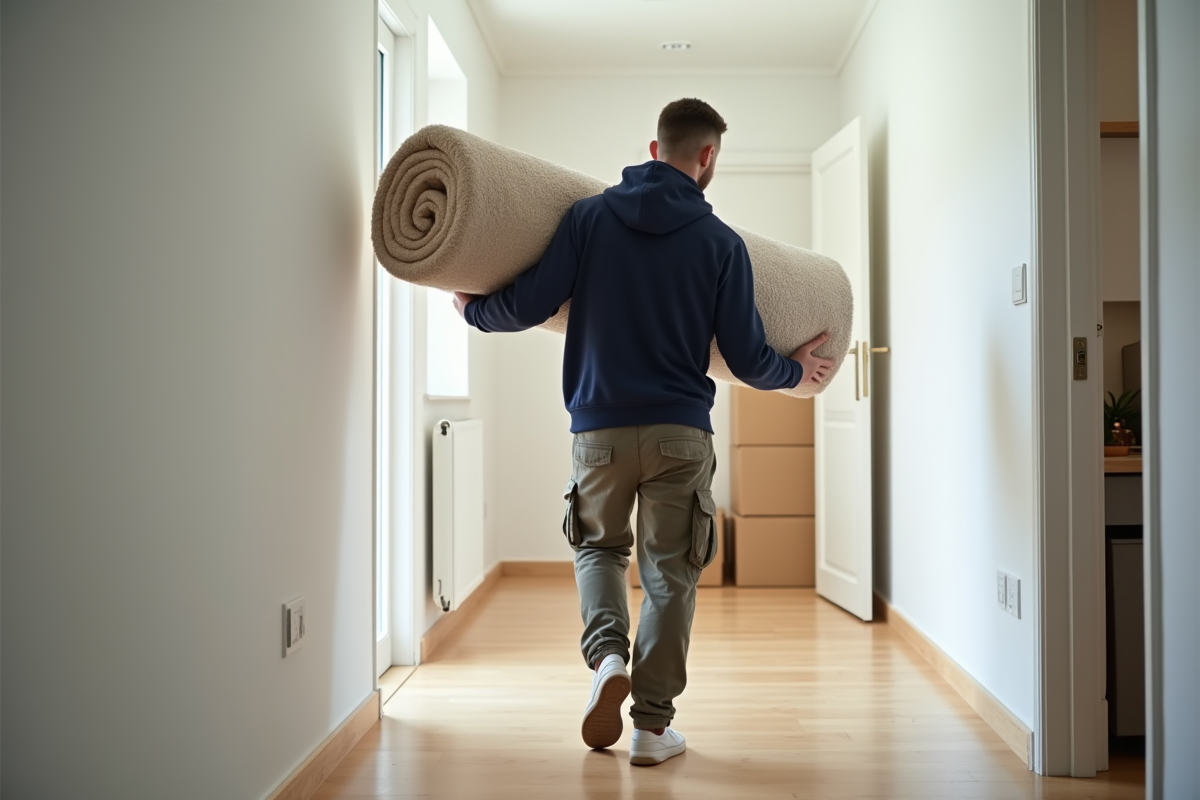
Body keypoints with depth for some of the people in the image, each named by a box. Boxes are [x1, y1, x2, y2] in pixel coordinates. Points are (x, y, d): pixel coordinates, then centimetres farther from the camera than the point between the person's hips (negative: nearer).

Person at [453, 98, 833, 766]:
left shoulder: (590, 216, 0)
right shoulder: (722, 243, -1)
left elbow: (529, 306, -4)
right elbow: (747, 358, -1)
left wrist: (472, 308, 16)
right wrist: (797, 371, 20)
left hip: (600, 427, 1)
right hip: (681, 434, -1)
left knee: (599, 548, 23)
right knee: (670, 574, 11)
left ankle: (608, 656, -1)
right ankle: (654, 724, 15)